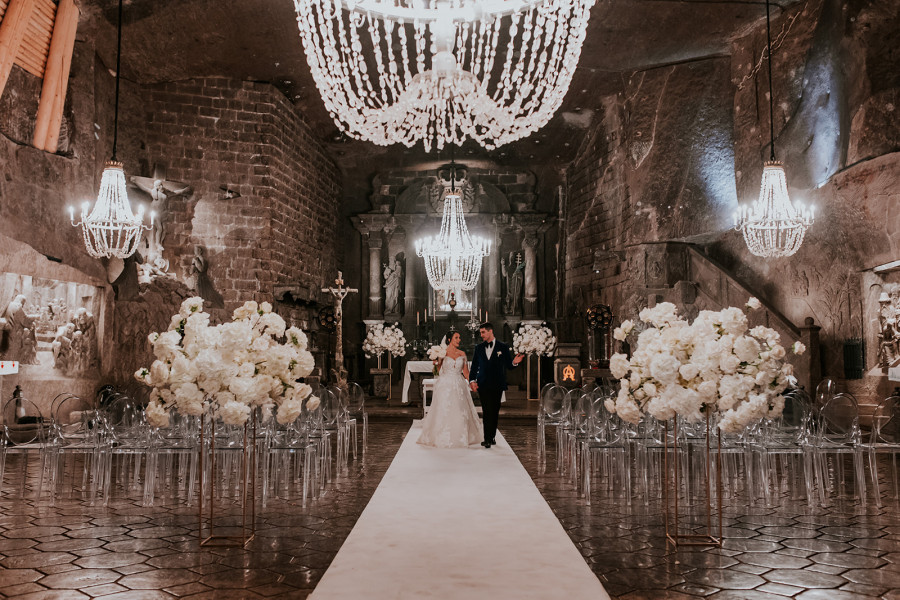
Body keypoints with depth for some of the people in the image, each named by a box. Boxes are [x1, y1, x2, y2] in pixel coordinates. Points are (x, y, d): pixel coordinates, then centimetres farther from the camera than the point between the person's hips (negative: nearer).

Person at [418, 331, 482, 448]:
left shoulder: (462, 354, 9)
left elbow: (466, 372, 11)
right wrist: (435, 362, -20)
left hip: (459, 385, 3)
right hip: (445, 385, -3)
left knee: (460, 413, 2)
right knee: (443, 412, -2)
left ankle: (460, 438, 13)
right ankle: (443, 439, 8)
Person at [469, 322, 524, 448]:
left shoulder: (503, 347, 3)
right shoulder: (479, 348, 9)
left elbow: (508, 365, 4)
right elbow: (474, 366, 11)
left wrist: (514, 362, -19)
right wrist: (472, 380, -2)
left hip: (497, 385, -1)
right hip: (483, 385, 1)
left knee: (494, 412, 6)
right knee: (487, 412, -4)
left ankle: (491, 436, 18)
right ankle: (488, 438, 0)